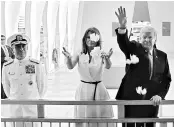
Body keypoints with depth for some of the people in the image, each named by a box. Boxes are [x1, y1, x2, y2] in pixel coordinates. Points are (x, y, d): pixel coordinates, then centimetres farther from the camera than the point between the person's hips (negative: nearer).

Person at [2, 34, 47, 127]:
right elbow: (6, 86, 11)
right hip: (15, 108, 1)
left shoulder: (36, 65, -8)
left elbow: (41, 85, 3)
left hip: (32, 108, -1)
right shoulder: (7, 67, -3)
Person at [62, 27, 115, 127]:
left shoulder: (101, 54, -4)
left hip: (99, 90, 0)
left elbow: (108, 66, -22)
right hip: (84, 90, 1)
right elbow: (70, 67, -17)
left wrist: (107, 59, -45)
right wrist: (68, 58, -39)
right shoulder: (80, 55, -1)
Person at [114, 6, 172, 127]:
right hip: (131, 99, -3)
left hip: (151, 101, 3)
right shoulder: (134, 48, 2)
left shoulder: (162, 56, 10)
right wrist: (122, 27, -39)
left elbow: (166, 79, 12)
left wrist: (160, 95, -4)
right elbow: (123, 43, -19)